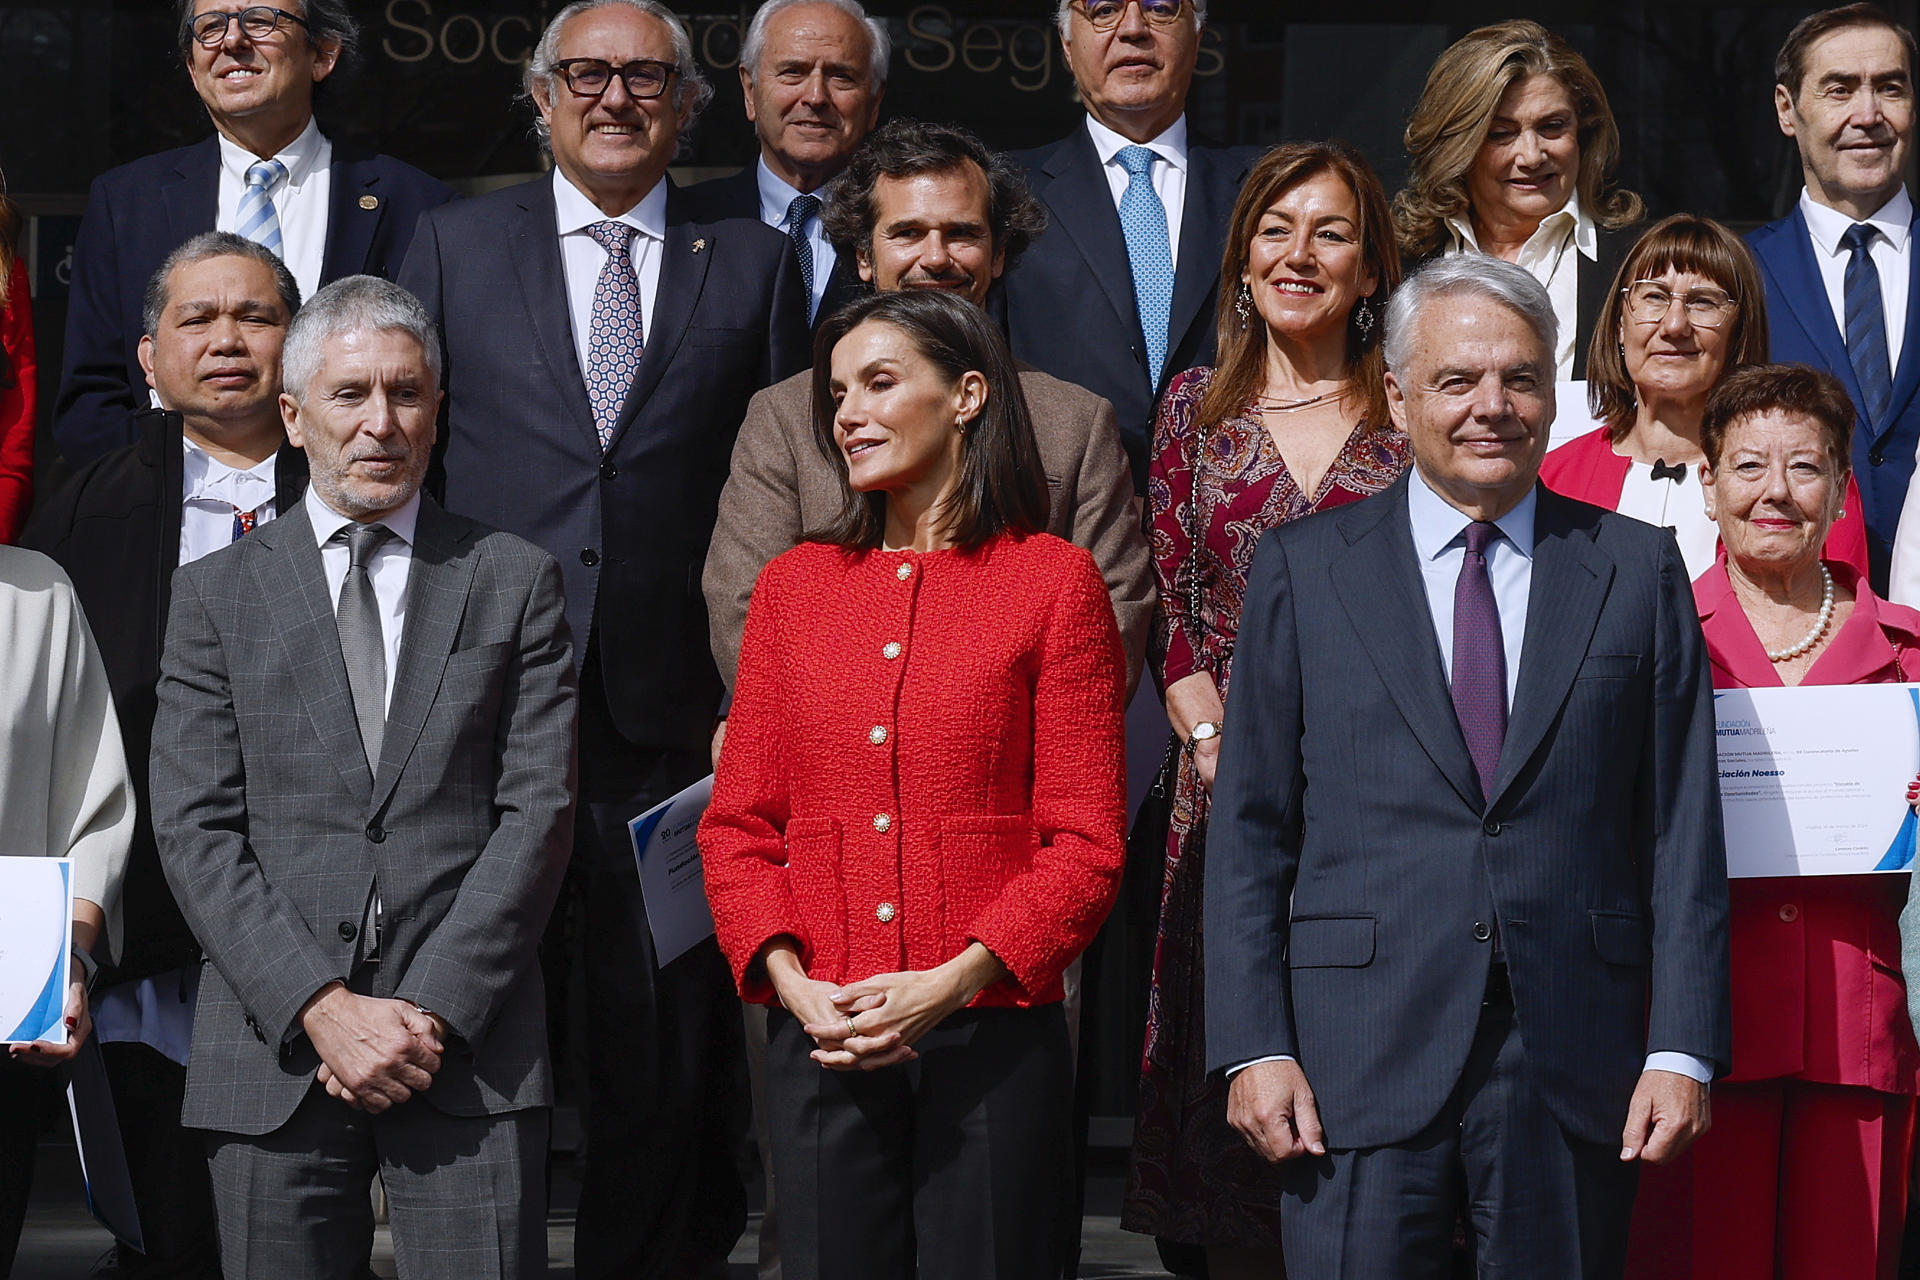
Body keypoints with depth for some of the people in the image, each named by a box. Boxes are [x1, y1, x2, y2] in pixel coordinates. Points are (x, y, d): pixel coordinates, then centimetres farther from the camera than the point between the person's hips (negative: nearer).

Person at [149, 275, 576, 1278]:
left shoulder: (515, 582, 9)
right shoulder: (216, 593, 9)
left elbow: (538, 809, 2)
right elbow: (195, 829, 1)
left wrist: (434, 1008, -9)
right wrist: (321, 1007, -10)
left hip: (470, 1046, 0)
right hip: (272, 1056, 1)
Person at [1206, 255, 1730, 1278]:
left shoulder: (1637, 570, 8)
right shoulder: (1304, 569, 6)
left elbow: (1683, 832, 5)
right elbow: (1249, 828, 4)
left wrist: (1683, 1050, -3)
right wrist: (1253, 1046, -5)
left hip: (1576, 1070, 1)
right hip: (1359, 1059, -1)